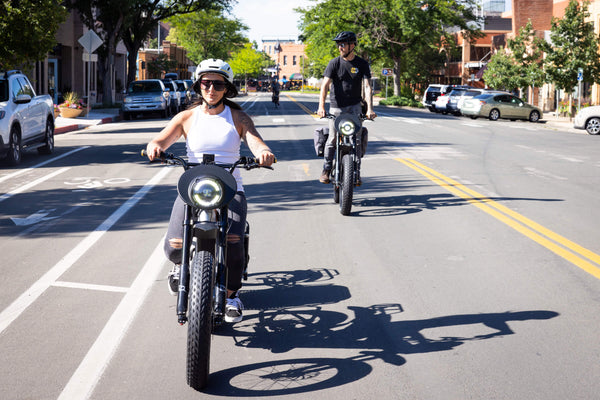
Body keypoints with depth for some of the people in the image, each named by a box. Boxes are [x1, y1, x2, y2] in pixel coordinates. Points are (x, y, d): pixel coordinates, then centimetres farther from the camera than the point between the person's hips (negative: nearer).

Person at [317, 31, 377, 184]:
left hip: (355, 105, 1)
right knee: (332, 138, -4)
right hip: (336, 106, 0)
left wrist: (369, 109, -21)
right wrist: (321, 106, -25)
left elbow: (367, 87, -8)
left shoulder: (362, 64, 0)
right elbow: (325, 85, -11)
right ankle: (326, 169, 11)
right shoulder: (334, 63, -3)